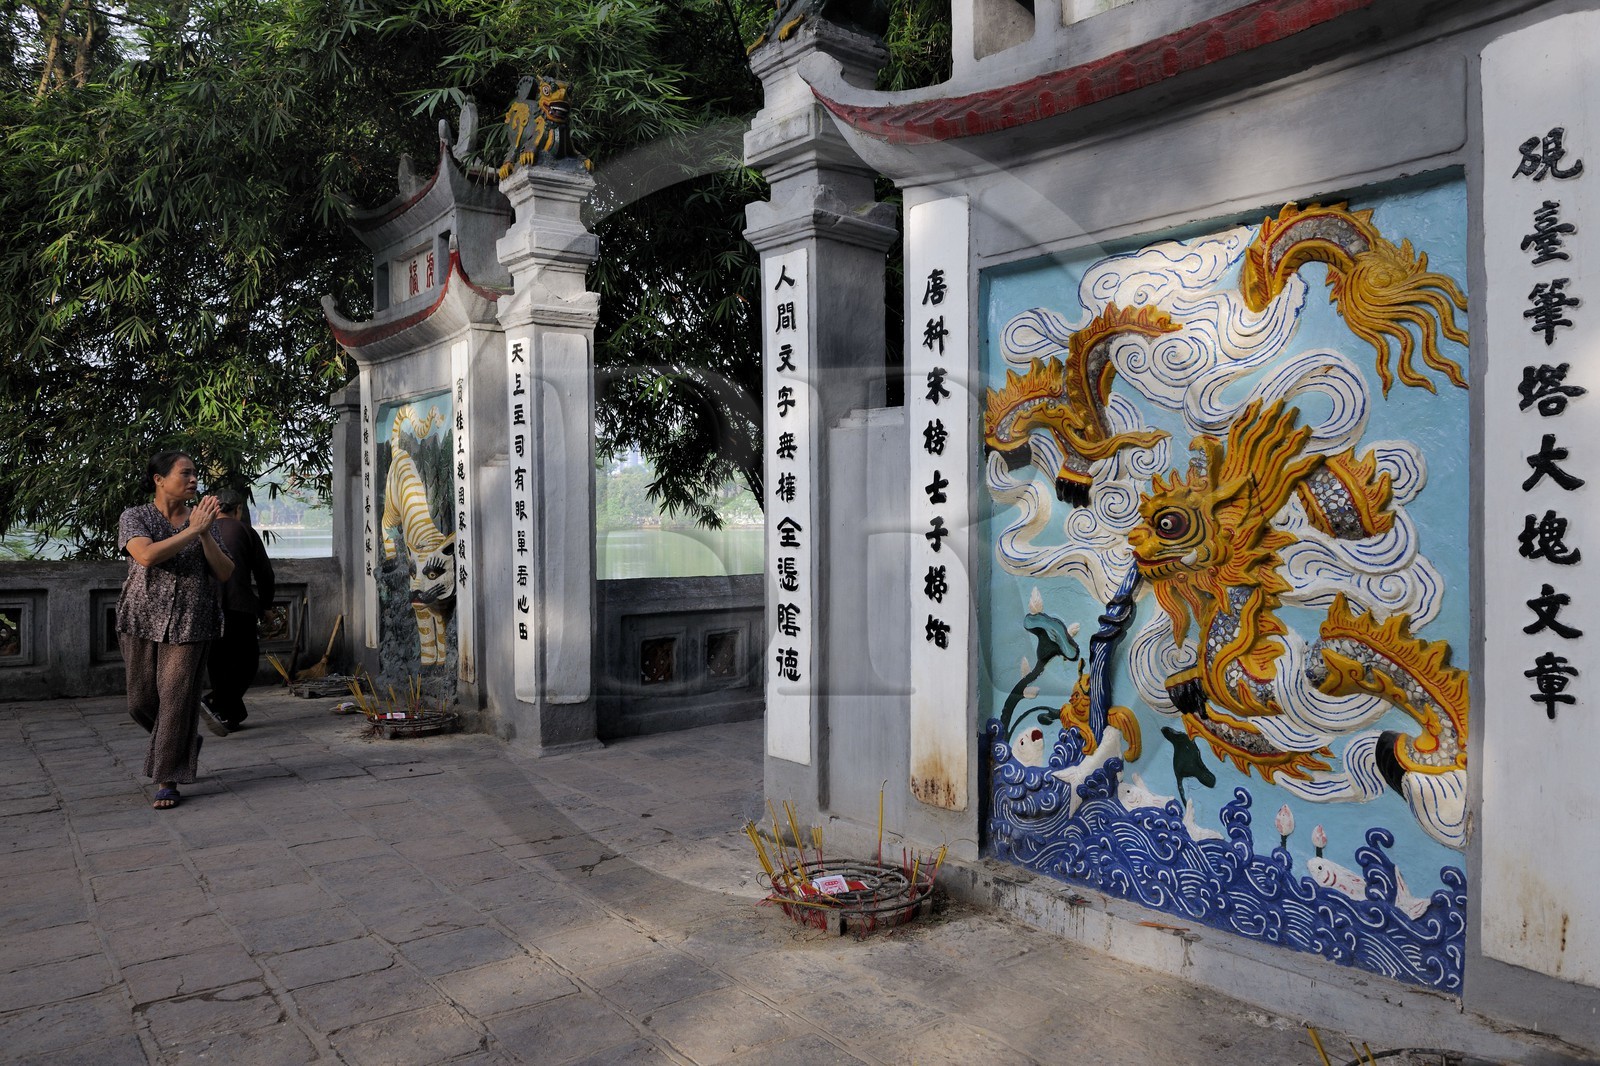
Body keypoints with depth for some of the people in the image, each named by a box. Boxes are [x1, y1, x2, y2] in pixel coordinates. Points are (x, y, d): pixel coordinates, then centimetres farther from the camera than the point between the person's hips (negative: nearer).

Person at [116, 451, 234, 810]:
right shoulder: (135, 517, 0)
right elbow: (147, 555, -20)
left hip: (190, 623, 0)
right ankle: (184, 743, 35)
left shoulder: (203, 520, 6)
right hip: (143, 619, 0)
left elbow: (225, 573, -1)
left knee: (177, 699, -4)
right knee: (141, 702, 7)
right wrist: (191, 530, -19)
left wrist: (204, 534, -13)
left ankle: (167, 780, 6)